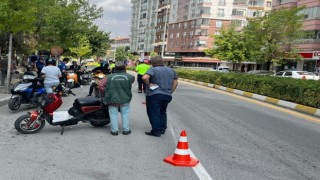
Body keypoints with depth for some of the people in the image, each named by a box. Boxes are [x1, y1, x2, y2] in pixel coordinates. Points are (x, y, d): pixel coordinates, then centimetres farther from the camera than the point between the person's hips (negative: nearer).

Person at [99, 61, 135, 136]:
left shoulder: (109, 77, -2)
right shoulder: (129, 77, -2)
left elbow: (101, 85, -5)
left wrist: (106, 92, 8)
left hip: (113, 99, 0)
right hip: (125, 99, 1)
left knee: (113, 115, 8)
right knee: (125, 114, 11)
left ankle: (114, 130, 11)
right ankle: (126, 130, 17)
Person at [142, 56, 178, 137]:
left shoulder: (153, 69, -8)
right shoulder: (171, 70, 12)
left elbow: (144, 77, -25)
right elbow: (175, 82, 14)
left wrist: (148, 84, -9)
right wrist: (170, 92, 15)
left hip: (154, 95, -6)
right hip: (167, 95, 6)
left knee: (154, 113, 2)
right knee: (162, 112, 20)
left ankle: (156, 131, 3)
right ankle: (162, 129, 24)